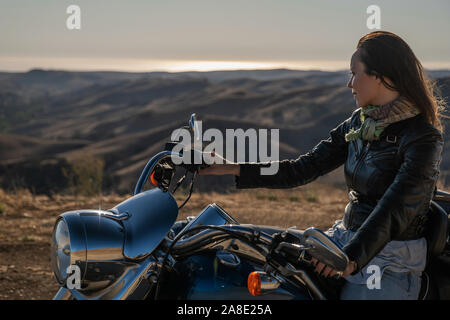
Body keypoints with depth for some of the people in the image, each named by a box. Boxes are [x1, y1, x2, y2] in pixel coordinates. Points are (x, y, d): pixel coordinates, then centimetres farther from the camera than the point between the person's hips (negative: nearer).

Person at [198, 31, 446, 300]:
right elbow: (304, 169, 7)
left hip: (390, 261, -7)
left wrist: (351, 257, -40)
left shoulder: (424, 138, -15)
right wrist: (233, 169, 1)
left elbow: (396, 209, -26)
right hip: (347, 237, 7)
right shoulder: (359, 122, 8)